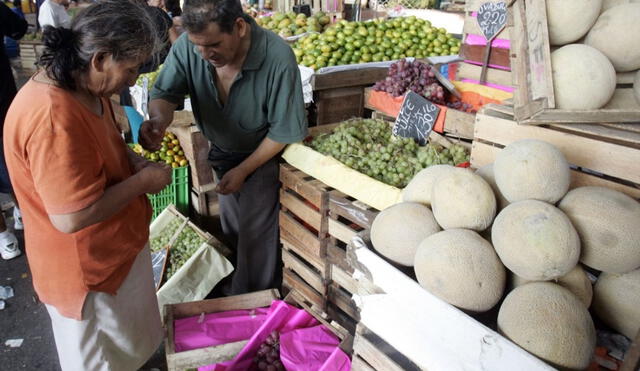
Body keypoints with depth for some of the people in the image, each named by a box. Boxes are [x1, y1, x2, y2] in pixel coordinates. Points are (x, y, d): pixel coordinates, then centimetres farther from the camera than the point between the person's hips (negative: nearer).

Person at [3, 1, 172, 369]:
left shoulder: (83, 86, -4)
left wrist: (133, 159, -4)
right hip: (86, 267, -9)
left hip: (115, 248, 9)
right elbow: (72, 217, -33)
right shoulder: (53, 119, -35)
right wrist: (142, 181, -22)